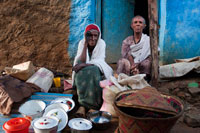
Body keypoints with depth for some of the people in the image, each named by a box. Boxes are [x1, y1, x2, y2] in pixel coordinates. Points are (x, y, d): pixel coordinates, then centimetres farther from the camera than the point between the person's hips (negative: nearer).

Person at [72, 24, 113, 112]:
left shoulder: (101, 43, -11)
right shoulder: (82, 43, -9)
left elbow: (99, 61, -22)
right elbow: (81, 61, -21)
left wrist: (83, 65, -36)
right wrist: (85, 44, -25)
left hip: (98, 69, -1)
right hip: (83, 71, 1)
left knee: (94, 71, -34)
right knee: (81, 73, -33)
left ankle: (95, 100, -24)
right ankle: (85, 100, -24)